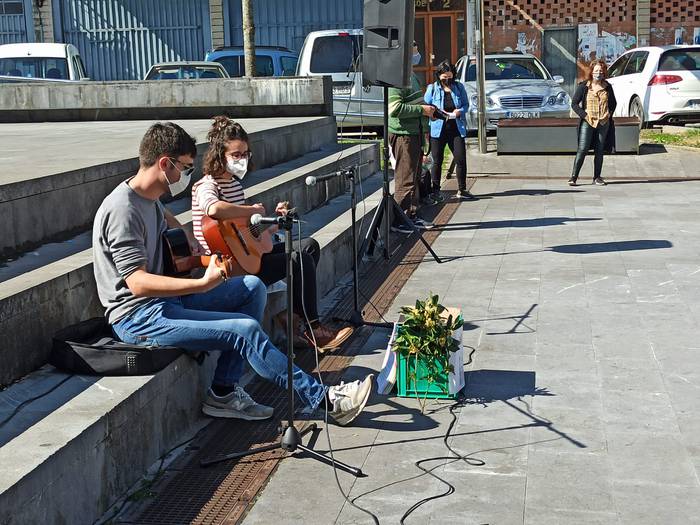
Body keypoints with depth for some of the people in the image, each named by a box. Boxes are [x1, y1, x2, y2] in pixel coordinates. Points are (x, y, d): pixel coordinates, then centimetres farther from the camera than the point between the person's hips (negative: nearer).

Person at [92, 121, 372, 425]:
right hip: (137, 317, -11)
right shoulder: (123, 210, -20)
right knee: (245, 329, -21)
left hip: (165, 298, 11)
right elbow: (138, 282, -29)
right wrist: (202, 284, -38)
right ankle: (325, 399, -9)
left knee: (252, 287, 3)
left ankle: (223, 393, -2)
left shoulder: (149, 199, 10)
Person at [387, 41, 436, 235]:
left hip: (414, 133, 11)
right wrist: (421, 109, -19)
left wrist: (427, 109, 13)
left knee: (414, 177, 15)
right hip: (403, 134, -11)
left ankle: (412, 216, 24)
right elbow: (394, 108, -26)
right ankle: (398, 221, -1)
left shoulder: (412, 77, 18)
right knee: (405, 179, -7)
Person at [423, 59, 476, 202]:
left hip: (456, 129, 2)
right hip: (438, 129, -2)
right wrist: (437, 112, -15)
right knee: (437, 161, 4)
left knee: (461, 159, -1)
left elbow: (466, 104, 10)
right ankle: (435, 191, 15)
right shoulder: (432, 88, 1)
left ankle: (462, 190, 10)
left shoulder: (459, 87, 6)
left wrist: (460, 111, -11)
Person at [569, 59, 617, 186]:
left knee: (600, 151, 7)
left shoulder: (607, 87, 8)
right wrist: (584, 115, -10)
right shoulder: (584, 86, -1)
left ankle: (597, 178, 14)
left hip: (603, 123, 3)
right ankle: (573, 177, -9)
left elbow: (613, 103, 22)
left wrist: (609, 114, 7)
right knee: (582, 149, -10)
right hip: (587, 122, -3)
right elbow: (574, 103, -1)